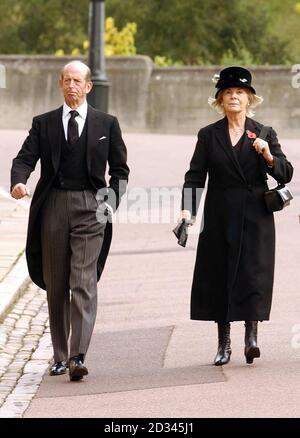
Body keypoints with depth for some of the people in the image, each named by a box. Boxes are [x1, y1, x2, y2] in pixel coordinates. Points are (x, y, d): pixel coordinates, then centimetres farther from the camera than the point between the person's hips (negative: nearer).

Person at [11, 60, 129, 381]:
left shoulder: (106, 124, 8)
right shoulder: (43, 124, 10)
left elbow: (120, 168, 12)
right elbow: (25, 158, 0)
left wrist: (111, 202, -1)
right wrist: (18, 182, -21)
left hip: (90, 209, -2)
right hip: (53, 207, 2)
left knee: (84, 283, -12)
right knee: (55, 285, 7)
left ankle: (78, 357, -18)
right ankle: (60, 357, 16)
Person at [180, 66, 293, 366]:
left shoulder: (264, 134, 7)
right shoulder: (208, 135, 8)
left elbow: (286, 174, 2)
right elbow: (195, 176, 3)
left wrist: (268, 157, -18)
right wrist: (187, 209, -11)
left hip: (255, 218, -1)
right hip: (220, 218, 1)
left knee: (253, 273, -11)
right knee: (218, 276, 3)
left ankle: (251, 338, -12)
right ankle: (224, 343, 11)